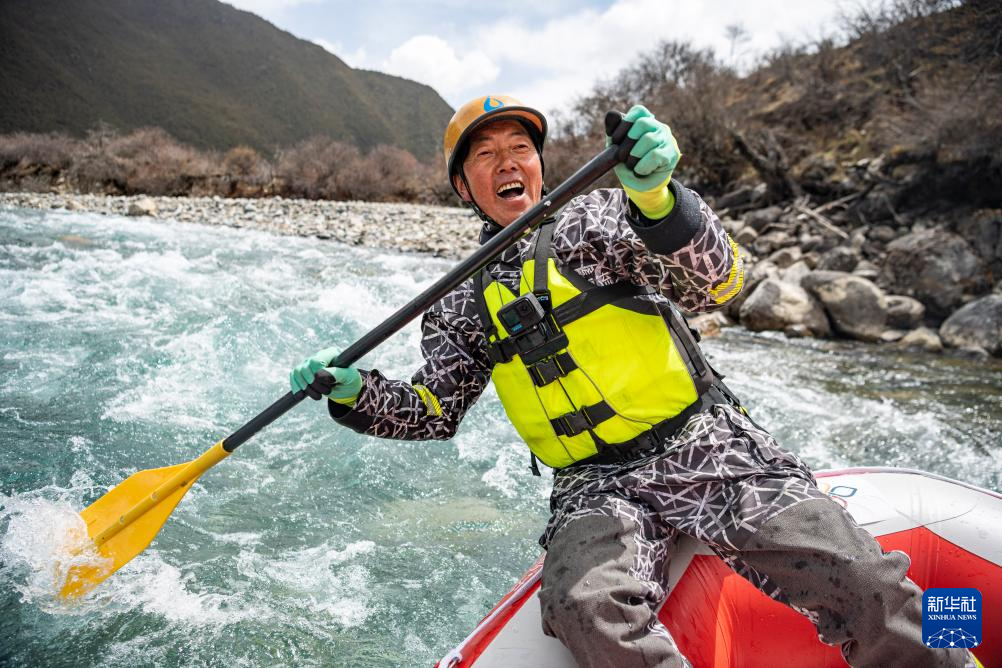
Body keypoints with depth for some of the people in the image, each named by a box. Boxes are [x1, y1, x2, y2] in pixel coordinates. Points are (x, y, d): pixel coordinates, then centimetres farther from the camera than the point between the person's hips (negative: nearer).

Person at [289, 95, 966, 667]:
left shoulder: (594, 218, 4)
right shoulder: (468, 303, 13)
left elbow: (718, 280, -12)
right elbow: (432, 411, 16)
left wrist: (657, 198, -32)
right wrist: (358, 393, -3)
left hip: (706, 447, -1)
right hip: (595, 488, 2)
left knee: (861, 581, -21)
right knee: (586, 608, -31)